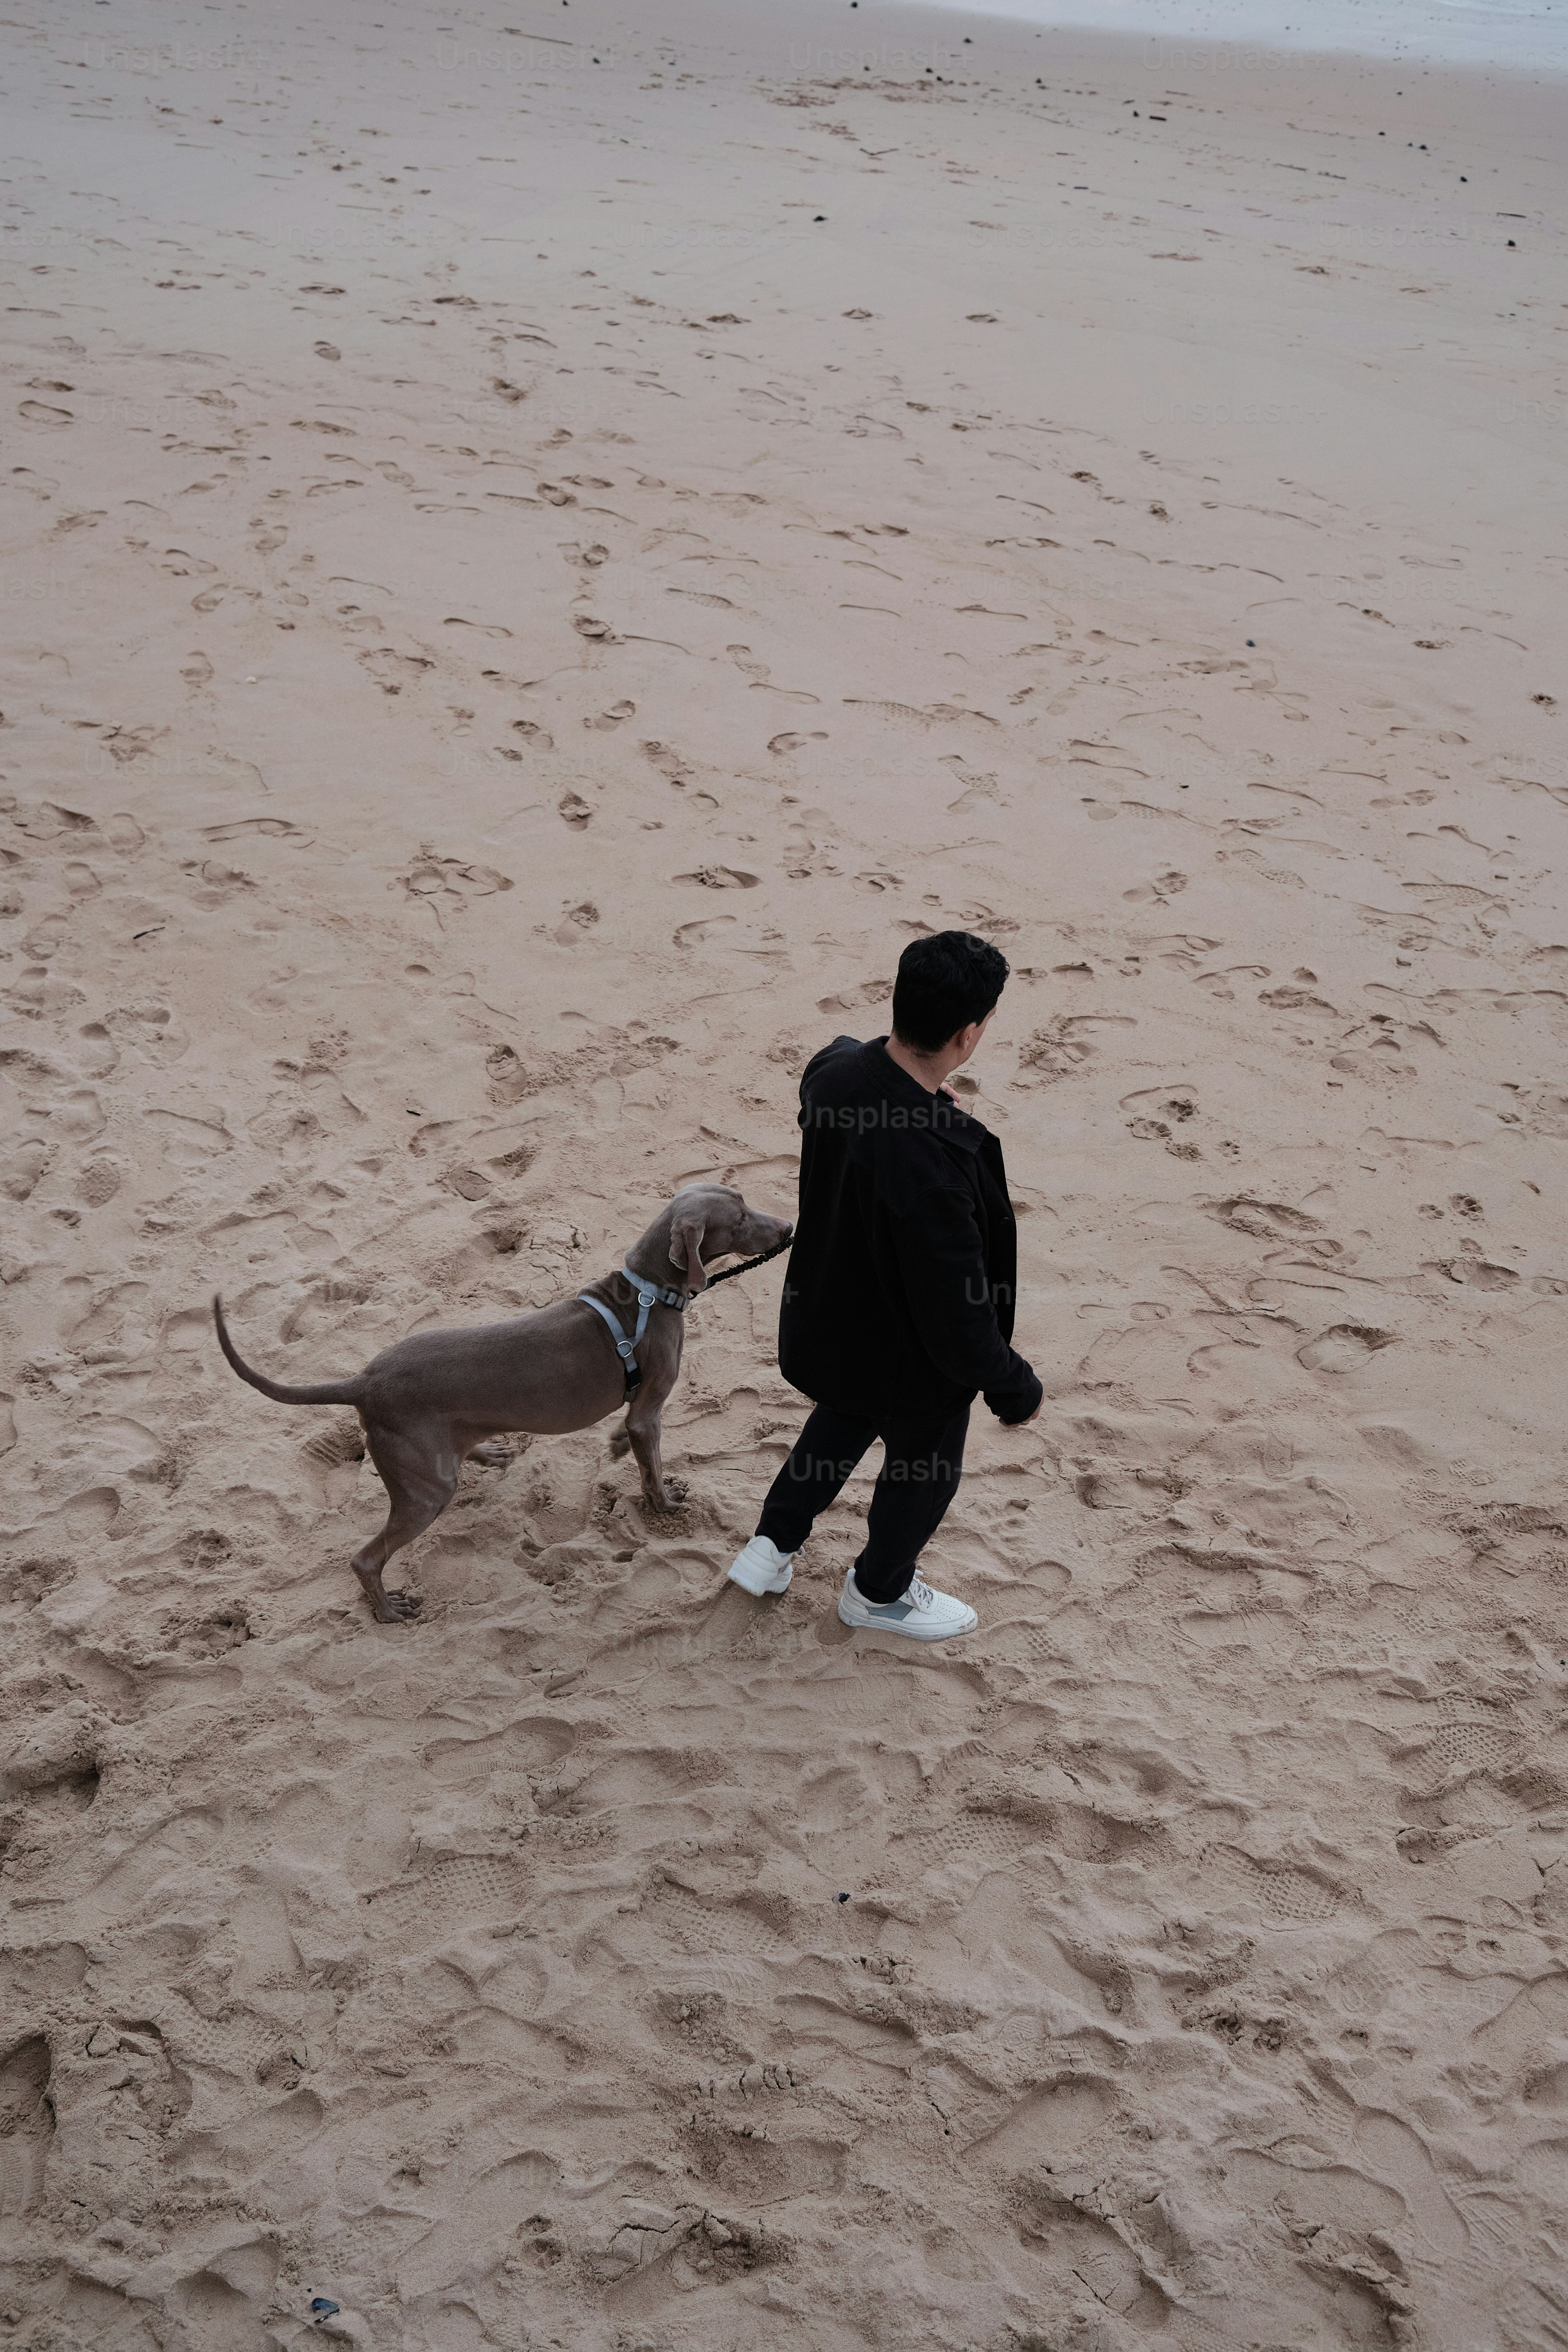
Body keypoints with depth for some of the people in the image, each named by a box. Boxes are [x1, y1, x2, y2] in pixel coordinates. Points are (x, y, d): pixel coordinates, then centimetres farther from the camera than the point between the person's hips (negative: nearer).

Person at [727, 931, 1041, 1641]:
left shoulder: (834, 1070, -21)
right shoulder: (933, 1163, -44)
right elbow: (954, 1308, -32)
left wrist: (919, 1098, 18)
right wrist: (1013, 1389, -16)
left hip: (829, 1325, 7)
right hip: (910, 1357, -7)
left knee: (844, 1419, 36)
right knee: (924, 1467, 24)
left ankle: (770, 1548, 50)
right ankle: (880, 1592, 50)